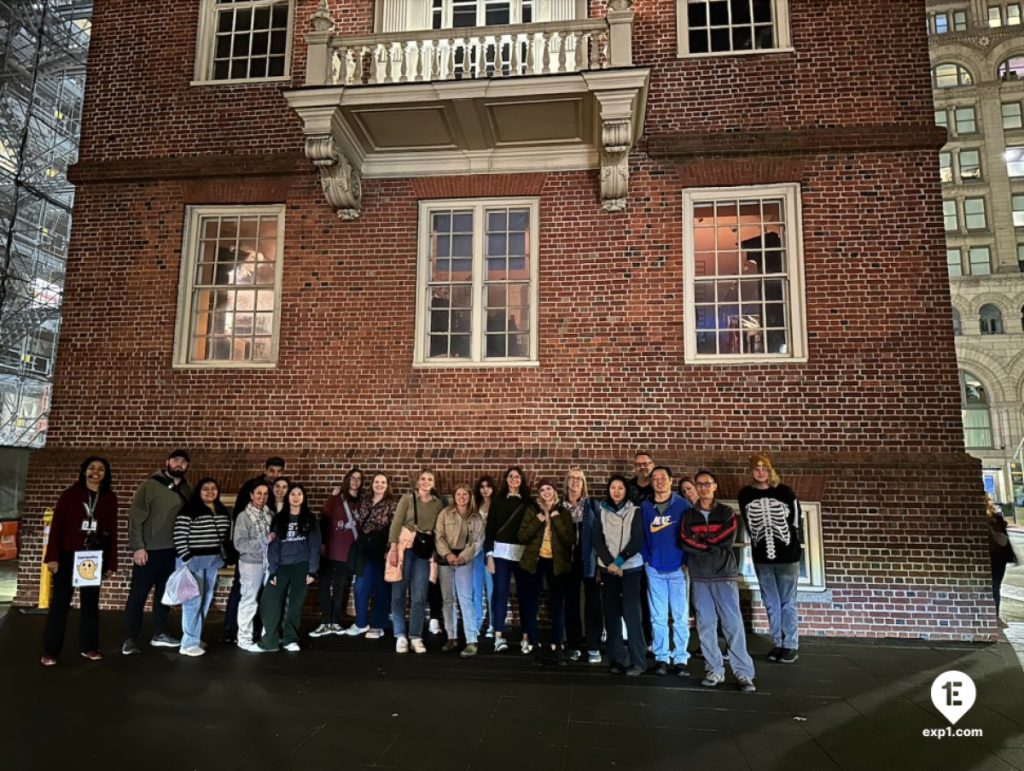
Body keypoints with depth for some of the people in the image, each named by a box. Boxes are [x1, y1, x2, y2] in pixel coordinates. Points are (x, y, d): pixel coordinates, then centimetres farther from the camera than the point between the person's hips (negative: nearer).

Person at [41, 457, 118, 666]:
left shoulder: (110, 498, 3)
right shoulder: (70, 494, -2)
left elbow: (112, 531, 4)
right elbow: (56, 525, -4)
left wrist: (111, 562, 2)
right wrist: (52, 556, -11)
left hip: (95, 558, 2)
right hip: (68, 555, -2)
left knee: (90, 602, 10)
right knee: (60, 601, 2)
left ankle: (89, 646, 20)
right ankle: (50, 650, 11)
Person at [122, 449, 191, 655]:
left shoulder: (186, 490, 8)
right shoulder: (150, 485, -5)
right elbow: (135, 516, -9)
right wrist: (138, 546, -15)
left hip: (173, 551, 5)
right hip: (149, 550, -5)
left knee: (164, 593, 13)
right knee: (138, 594, 3)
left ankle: (160, 634, 24)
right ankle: (130, 639, 11)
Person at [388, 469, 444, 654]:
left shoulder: (439, 504, 8)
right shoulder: (407, 498, 1)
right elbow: (396, 523, -5)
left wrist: (435, 554, 3)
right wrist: (393, 548, -15)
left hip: (424, 551, 2)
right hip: (405, 547, -2)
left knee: (419, 596, 0)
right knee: (399, 593, 1)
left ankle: (415, 637, 11)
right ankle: (400, 636, 11)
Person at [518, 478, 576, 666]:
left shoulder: (563, 512, 3)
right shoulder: (532, 511, 4)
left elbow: (570, 540, -8)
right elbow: (522, 537, -3)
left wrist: (556, 519, -13)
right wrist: (538, 521, -13)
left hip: (556, 563, 0)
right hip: (535, 561, 0)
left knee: (557, 605, 4)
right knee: (531, 605, 2)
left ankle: (557, 646, 14)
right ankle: (535, 645, 13)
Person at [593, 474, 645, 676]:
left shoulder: (635, 512, 1)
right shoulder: (601, 512, 8)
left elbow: (637, 541, -5)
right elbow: (597, 541, 2)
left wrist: (619, 561, -13)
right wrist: (610, 563, -11)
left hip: (630, 567, -2)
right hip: (608, 568, 3)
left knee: (631, 613, -9)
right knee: (611, 613, 3)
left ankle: (638, 661, -2)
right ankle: (617, 658, 12)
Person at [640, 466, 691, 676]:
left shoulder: (683, 505, -1)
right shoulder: (645, 507, 5)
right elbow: (641, 535, 8)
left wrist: (687, 561, -8)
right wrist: (646, 559, -1)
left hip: (678, 567, -2)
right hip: (654, 568, 2)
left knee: (680, 616, 2)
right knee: (658, 617, 7)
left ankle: (680, 659, 11)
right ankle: (661, 658, 16)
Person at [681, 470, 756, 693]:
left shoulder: (727, 513, 7)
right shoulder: (688, 515, 11)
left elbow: (727, 541, -7)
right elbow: (685, 543, -3)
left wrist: (700, 540, -5)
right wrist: (713, 546, -9)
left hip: (725, 575, -2)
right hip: (699, 577, 2)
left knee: (733, 624, -6)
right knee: (705, 625, 2)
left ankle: (744, 673, -1)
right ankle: (715, 671, 11)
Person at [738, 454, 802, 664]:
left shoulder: (784, 492, -7)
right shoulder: (745, 495, 0)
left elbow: (796, 519, 0)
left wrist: (796, 547, 0)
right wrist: (757, 543, 8)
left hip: (787, 555, -3)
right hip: (761, 557, 3)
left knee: (787, 602, 4)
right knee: (771, 603, 10)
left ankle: (791, 645, 13)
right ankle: (778, 643, 20)